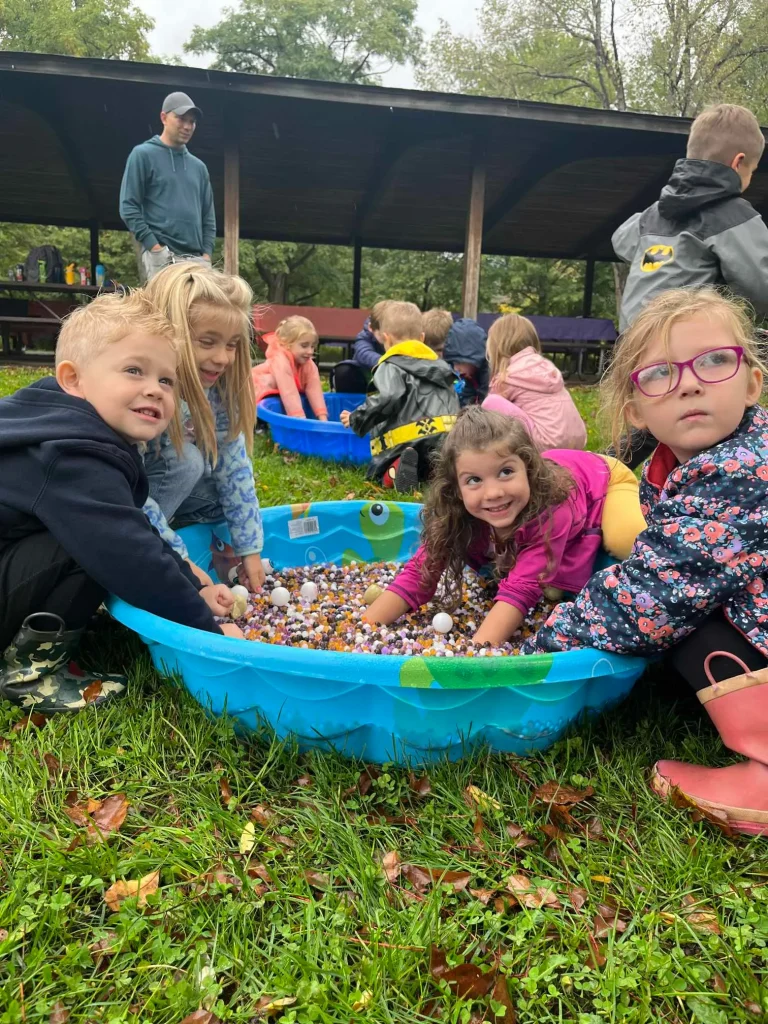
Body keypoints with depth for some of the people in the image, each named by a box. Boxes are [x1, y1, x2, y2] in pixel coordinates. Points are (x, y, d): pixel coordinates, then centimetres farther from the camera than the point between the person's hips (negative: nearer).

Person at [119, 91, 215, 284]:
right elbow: (128, 207, -1)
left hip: (195, 259, 5)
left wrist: (206, 253, 5)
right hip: (159, 255, -5)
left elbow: (208, 216, 22)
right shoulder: (143, 155, 6)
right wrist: (153, 245, -12)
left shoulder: (198, 166, 23)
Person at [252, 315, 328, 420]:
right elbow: (289, 393, -45)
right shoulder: (281, 361, -37)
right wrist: (301, 420, -51)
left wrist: (323, 419, -33)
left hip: (278, 398, 7)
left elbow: (315, 391, -23)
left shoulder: (309, 365, -17)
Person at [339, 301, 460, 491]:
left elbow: (386, 400, -13)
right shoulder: (438, 364, 26)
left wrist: (356, 420, 2)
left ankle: (397, 469, -25)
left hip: (412, 438, -5)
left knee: (379, 470, 13)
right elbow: (452, 401, 33)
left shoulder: (391, 366, 3)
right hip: (447, 436, 5)